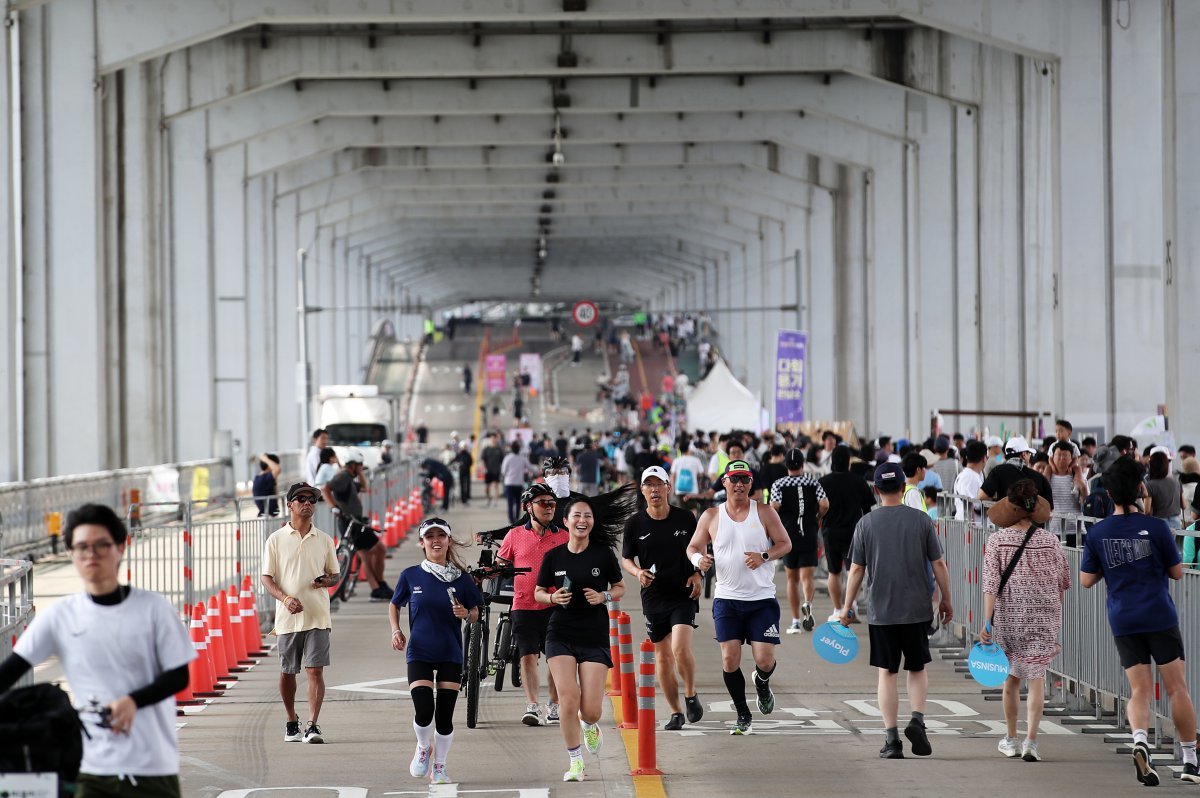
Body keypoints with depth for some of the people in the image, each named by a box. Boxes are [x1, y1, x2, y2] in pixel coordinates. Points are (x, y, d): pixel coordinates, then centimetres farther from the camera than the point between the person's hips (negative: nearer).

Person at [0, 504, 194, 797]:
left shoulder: (154, 608, -1)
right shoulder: (59, 616, 3)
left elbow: (179, 676, 0)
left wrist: (133, 700, -18)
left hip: (155, 766, -1)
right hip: (92, 771, 1)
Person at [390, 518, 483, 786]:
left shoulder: (461, 578, 0)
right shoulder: (411, 575, -1)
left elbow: (475, 614, 8)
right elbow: (394, 605, 13)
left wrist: (466, 614, -14)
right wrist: (396, 630, -3)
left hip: (450, 655, 1)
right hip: (419, 653, -1)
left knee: (445, 716, 1)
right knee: (424, 711, -15)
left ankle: (439, 768, 19)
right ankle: (423, 747, 16)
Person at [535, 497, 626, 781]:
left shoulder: (604, 554, -1)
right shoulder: (553, 556, 1)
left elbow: (620, 588, 10)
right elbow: (539, 593, 11)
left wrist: (603, 596, -11)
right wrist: (553, 598, -11)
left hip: (595, 637, 0)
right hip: (561, 635, 0)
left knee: (591, 709, -5)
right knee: (568, 699, -12)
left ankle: (589, 726, 35)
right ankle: (575, 761, 5)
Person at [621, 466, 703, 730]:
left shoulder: (685, 518, -1)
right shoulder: (635, 523, -1)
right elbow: (626, 559, 8)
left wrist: (697, 575, -5)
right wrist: (638, 572, -12)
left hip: (683, 595, -2)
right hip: (653, 597, 2)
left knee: (680, 649, -19)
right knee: (662, 657, 6)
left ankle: (691, 696, 4)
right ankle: (675, 713, 18)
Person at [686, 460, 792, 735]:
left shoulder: (764, 513, 1)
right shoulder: (711, 516, 5)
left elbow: (785, 543, 4)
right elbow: (693, 547, 10)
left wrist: (764, 556, -15)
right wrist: (699, 559, -14)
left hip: (762, 599, -1)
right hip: (727, 599, 1)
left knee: (765, 660, -8)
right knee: (730, 658, -5)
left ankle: (762, 683, 30)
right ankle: (743, 715, 13)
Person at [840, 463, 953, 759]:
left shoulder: (866, 523, -2)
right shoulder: (921, 520, -1)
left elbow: (857, 569, -1)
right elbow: (938, 564, 0)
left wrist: (847, 607, 8)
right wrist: (945, 600, 11)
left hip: (881, 611, 0)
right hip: (917, 609, 0)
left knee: (886, 672, 5)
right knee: (917, 668, 15)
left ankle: (892, 740, 1)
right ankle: (917, 720, -7)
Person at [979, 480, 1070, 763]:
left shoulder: (997, 540, -7)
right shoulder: (1050, 541, -2)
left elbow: (991, 583, -12)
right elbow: (1063, 581, 8)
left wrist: (987, 623, -12)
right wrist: (1054, 614, 23)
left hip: (1008, 617, 0)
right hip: (1044, 618, 0)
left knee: (1011, 678, 15)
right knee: (1036, 677, 0)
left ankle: (1011, 739, 26)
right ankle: (1030, 740, -13)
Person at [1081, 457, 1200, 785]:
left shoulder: (1096, 534, 0)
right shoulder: (1157, 527, -7)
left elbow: (1086, 580, 6)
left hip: (1123, 622, 3)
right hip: (1160, 618, -2)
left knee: (1139, 691, 6)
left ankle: (1140, 740, -22)